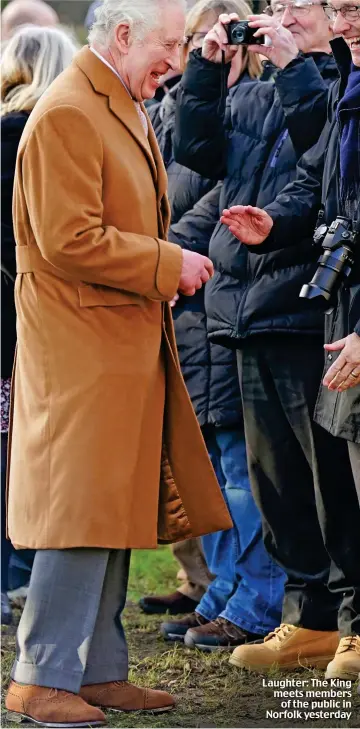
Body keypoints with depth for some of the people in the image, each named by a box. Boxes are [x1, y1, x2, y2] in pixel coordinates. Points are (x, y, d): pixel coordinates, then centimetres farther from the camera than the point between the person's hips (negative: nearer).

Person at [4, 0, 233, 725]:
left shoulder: (128, 111, 17)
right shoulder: (66, 115, -16)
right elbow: (68, 241, -22)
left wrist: (170, 263, 9)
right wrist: (167, 264, -16)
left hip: (128, 346, 10)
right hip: (80, 346, -10)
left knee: (116, 505, 11)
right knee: (81, 510, -8)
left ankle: (100, 670, 17)